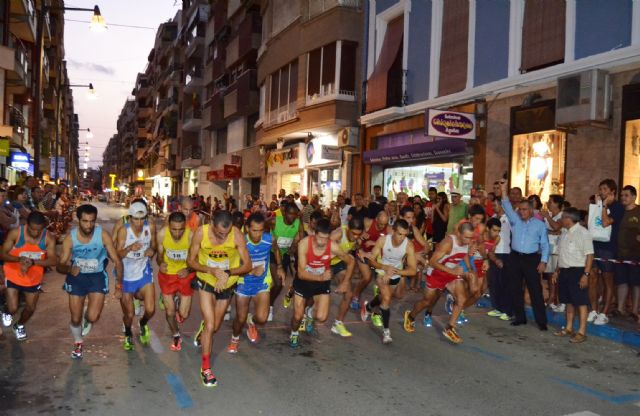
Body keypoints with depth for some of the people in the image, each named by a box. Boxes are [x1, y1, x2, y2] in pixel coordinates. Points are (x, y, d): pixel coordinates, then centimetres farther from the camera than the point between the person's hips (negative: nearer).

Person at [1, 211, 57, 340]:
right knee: (13, 309, -4)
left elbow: (53, 260, -21)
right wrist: (19, 259, -34)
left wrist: (33, 262, -37)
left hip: (34, 278, 2)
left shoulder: (48, 238, -18)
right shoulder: (15, 233, -21)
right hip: (13, 276, -2)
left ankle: (19, 325, 50)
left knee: (31, 308, 16)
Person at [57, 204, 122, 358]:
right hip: (77, 277, 1)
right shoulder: (70, 237, -17)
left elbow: (117, 260, -15)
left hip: (97, 276, -1)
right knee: (75, 319, 8)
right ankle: (78, 343, 41)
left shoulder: (103, 235, -21)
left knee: (93, 317, -16)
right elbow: (59, 266, -13)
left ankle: (87, 319, 24)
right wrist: (69, 269, -36)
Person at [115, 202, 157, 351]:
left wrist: (152, 251, -19)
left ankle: (143, 324, 29)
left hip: (144, 273, 2)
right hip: (126, 275, -2)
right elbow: (118, 254, -21)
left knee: (150, 309, -8)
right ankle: (128, 335, 41)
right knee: (129, 315, 7)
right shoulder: (123, 231, -20)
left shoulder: (151, 227, -11)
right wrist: (129, 248, -40)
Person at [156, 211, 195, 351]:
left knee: (184, 315, 1)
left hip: (185, 274, -1)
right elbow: (159, 255, -4)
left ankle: (180, 301, 39)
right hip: (167, 274, 1)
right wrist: (160, 264, -26)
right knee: (170, 312, 7)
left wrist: (188, 270, -30)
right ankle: (176, 336, 37)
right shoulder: (162, 234, -21)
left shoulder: (191, 235, -27)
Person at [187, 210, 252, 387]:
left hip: (228, 284, 2)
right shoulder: (201, 233, -24)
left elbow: (248, 265, -19)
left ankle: (203, 329, 54)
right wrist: (212, 270, -28)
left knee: (215, 327, 16)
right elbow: (191, 260, -13)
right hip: (206, 281, -1)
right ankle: (205, 367, 10)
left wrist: (227, 273, -34)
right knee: (210, 325, -9)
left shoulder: (237, 235, -25)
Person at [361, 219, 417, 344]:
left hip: (398, 273, 3)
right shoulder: (382, 240, -30)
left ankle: (368, 306, 47)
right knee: (387, 298, -19)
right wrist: (385, 267, -37)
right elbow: (371, 260, -20)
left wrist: (394, 272, -38)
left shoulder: (408, 246, -30)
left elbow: (413, 270, -27)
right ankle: (386, 330, -4)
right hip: (383, 272, -3)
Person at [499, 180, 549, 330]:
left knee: (535, 290, -3)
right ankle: (520, 317, 18)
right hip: (515, 258, 3)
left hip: (532, 259, -3)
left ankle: (541, 321, 2)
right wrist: (504, 190, -12)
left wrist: (543, 261, -9)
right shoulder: (515, 220, 9)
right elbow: (507, 207, -2)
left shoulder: (539, 224, 3)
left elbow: (544, 244, 1)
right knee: (515, 289, 7)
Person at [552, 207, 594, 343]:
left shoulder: (583, 233, -13)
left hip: (577, 271, -8)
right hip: (564, 271, 8)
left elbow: (589, 255, -16)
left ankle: (581, 332, 5)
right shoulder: (565, 234, 12)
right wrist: (557, 271, 18)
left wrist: (586, 274, -21)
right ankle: (568, 328, 27)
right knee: (569, 302, 16)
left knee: (581, 302, -1)